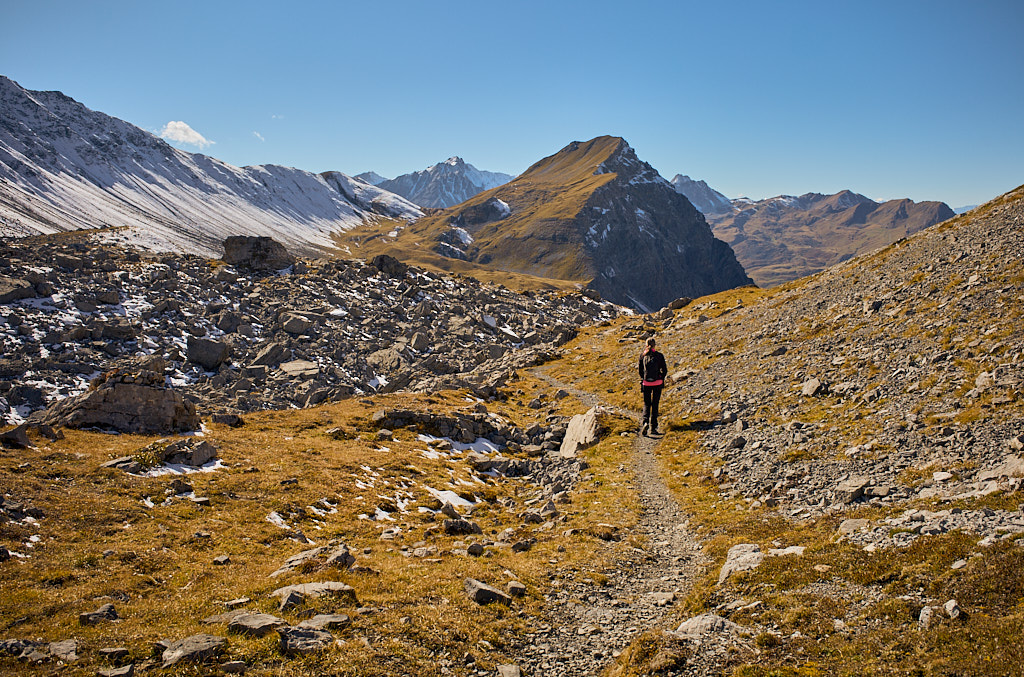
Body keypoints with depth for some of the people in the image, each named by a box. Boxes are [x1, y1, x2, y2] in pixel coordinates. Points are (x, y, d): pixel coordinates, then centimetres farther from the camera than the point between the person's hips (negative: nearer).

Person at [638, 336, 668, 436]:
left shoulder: (642, 356, -2)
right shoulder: (659, 356, -5)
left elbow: (640, 370, 4)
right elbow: (665, 370, -2)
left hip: (646, 383, 1)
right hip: (657, 383, -1)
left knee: (646, 404, 13)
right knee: (655, 405, 11)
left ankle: (645, 422, -13)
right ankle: (653, 427, 10)